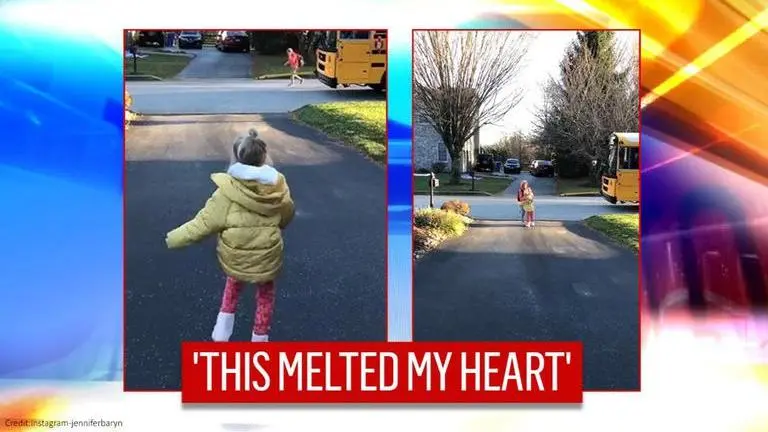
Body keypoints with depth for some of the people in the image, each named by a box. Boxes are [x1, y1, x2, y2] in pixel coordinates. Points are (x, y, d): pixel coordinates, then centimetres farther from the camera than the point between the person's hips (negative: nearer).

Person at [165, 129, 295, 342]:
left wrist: (174, 238, -2)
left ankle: (222, 330, 26)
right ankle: (260, 338, 31)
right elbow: (287, 216, 9)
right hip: (267, 257, 0)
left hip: (234, 258, 0)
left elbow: (204, 223, -14)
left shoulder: (228, 190, -17)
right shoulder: (278, 188, -9)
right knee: (265, 293, 25)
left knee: (234, 281, 32)